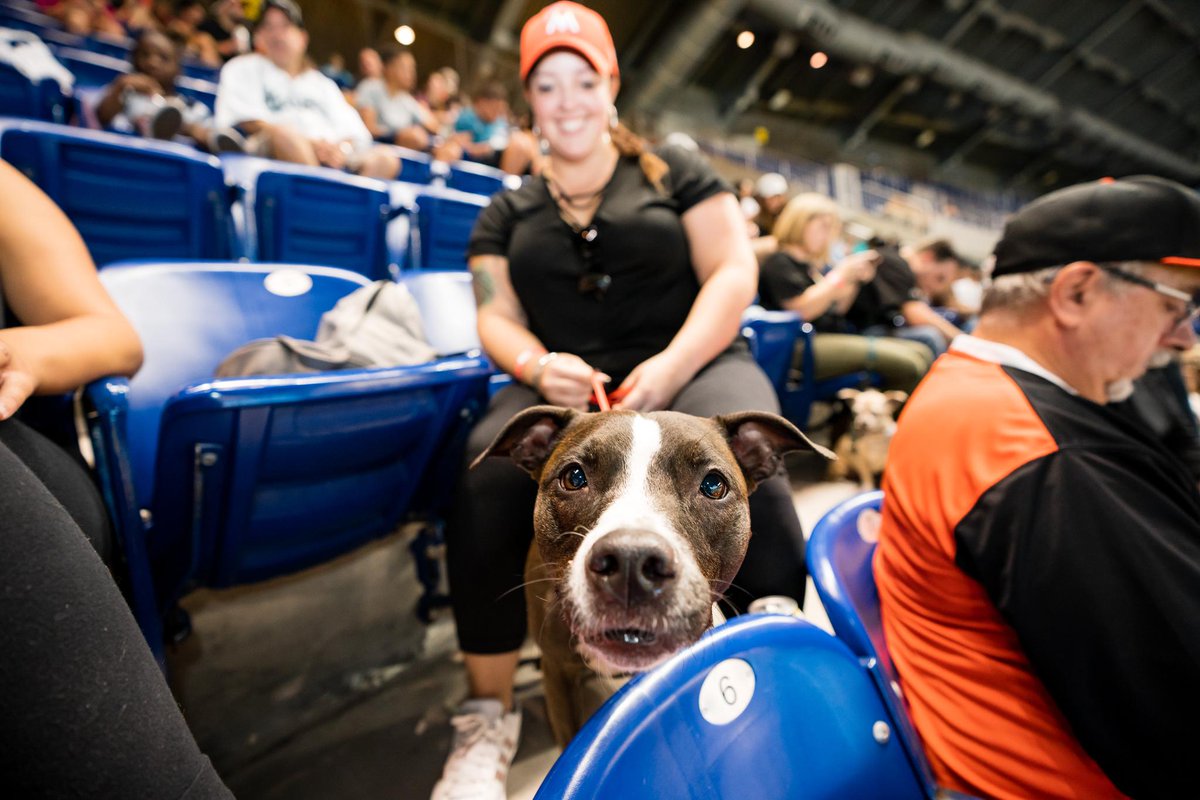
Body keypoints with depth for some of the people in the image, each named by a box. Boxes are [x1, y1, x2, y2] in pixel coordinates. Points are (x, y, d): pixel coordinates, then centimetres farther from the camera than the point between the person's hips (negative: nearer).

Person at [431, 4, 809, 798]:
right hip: (564, 385, 2)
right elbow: (496, 319, 11)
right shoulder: (509, 212, 20)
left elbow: (734, 272, 3)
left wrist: (673, 365, -13)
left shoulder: (675, 172, 14)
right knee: (487, 478, -28)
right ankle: (489, 714, -9)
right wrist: (538, 366, -13)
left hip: (693, 365, -1)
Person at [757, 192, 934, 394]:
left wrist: (855, 279, 12)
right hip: (804, 347, -10)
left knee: (921, 353, -2)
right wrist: (841, 275, -13)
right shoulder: (779, 263, -3)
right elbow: (803, 309, -17)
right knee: (907, 363, -22)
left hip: (835, 339, 10)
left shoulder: (814, 266, 25)